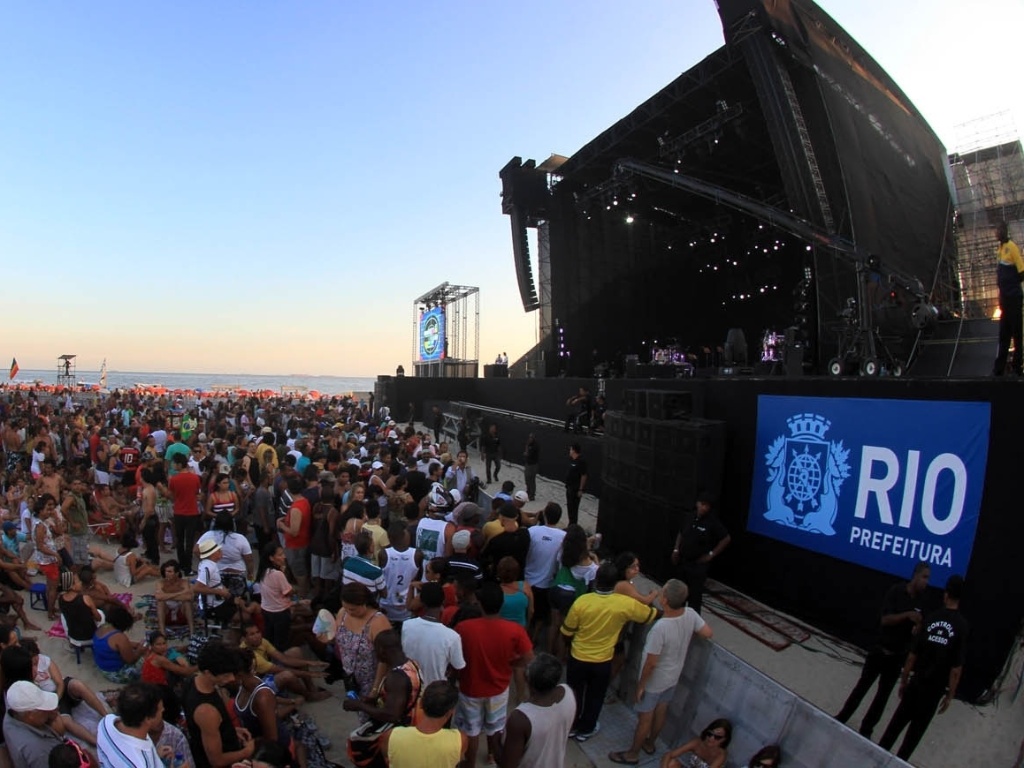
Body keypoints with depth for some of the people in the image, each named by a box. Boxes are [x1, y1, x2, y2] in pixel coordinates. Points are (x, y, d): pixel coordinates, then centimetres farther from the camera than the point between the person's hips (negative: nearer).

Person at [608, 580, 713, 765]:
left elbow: (651, 663, -28)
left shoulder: (660, 627, -39)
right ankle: (650, 743, 50)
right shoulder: (691, 614, -21)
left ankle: (632, 754, 35)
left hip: (654, 681, -6)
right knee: (660, 712, 27)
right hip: (673, 677, 6)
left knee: (645, 718, 15)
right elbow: (707, 633, -3)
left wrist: (640, 685, -13)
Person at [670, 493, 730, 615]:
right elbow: (680, 533, 15)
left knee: (695, 594, -1)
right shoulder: (688, 516, 0)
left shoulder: (713, 521, -16)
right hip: (683, 560, 5)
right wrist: (676, 550, 6)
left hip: (699, 564, -5)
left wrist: (711, 554, -10)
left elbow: (726, 539, -10)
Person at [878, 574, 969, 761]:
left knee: (898, 721, 14)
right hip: (935, 688, -1)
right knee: (917, 728, 13)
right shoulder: (961, 626, -12)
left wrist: (904, 680, 8)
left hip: (916, 682, 1)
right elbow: (956, 668, -13)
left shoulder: (931, 618, -6)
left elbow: (913, 655, -4)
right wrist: (949, 695, -2)